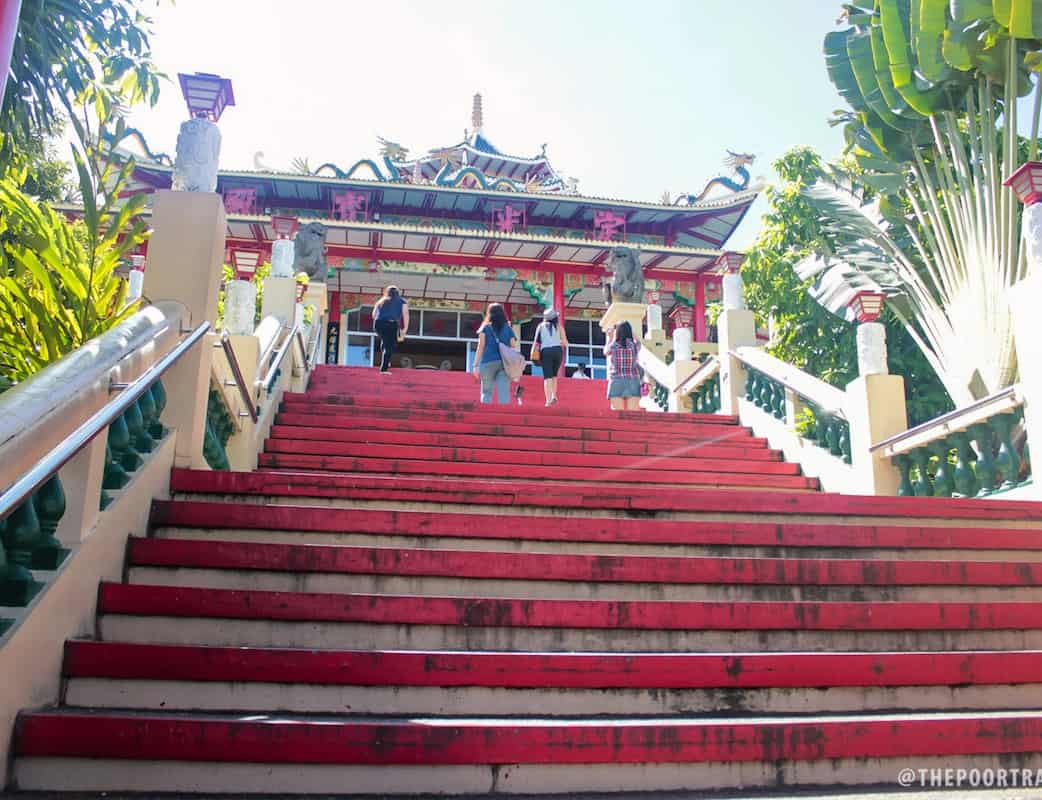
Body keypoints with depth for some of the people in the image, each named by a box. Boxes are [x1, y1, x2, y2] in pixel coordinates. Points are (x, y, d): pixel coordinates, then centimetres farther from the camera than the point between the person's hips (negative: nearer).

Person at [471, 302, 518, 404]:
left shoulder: (485, 328, 7)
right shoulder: (508, 329, 10)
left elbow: (481, 347, 1)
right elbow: (513, 348, 4)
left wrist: (476, 365, 0)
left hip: (488, 363, -1)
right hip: (505, 363, 1)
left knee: (486, 392, 9)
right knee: (504, 394, -3)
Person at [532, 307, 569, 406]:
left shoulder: (541, 326, 11)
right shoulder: (559, 326, 10)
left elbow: (536, 341, 3)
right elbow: (565, 343, 7)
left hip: (545, 351, -1)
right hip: (557, 350, 1)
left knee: (547, 377, -2)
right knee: (554, 375, 20)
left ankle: (548, 400, -13)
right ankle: (554, 395, 6)